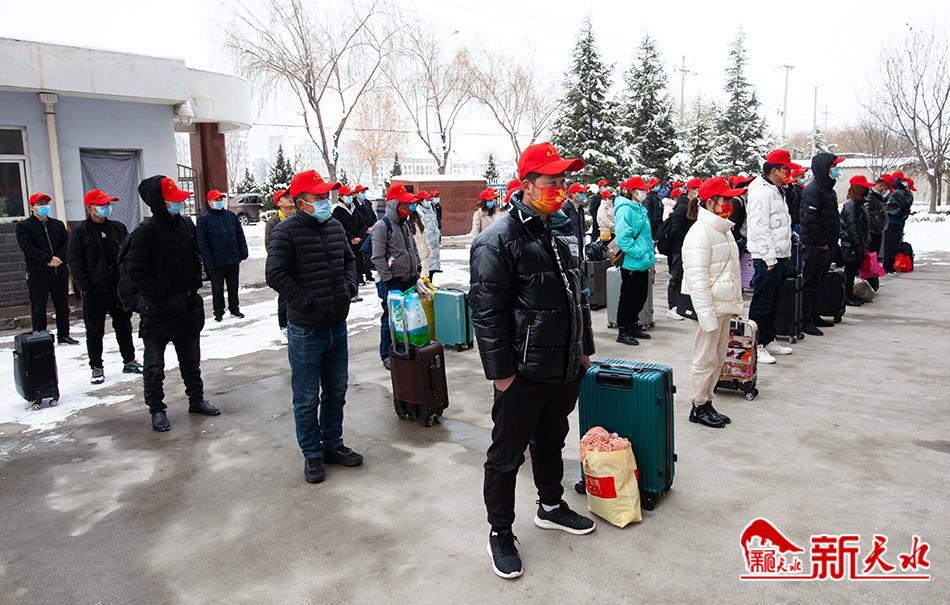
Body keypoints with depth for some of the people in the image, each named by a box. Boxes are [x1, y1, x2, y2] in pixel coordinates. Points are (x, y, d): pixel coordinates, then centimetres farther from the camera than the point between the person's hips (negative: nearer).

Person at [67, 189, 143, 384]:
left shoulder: (118, 228, 7)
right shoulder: (79, 232, -4)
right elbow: (75, 263, -7)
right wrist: (85, 287, -13)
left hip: (120, 288, 4)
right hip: (94, 292, -4)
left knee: (124, 327, 14)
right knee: (95, 332, 5)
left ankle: (129, 361, 25)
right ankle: (96, 368, 15)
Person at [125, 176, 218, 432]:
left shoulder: (186, 225, 4)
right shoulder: (145, 232, -16)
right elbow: (137, 272, -16)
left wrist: (194, 287, 8)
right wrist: (161, 298, -18)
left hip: (188, 306, 6)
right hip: (158, 310, -6)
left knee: (191, 360, 19)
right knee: (154, 366, 8)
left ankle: (196, 399, 32)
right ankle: (156, 409, 20)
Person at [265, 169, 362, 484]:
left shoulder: (335, 226, 8)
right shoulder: (286, 231, -13)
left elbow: (350, 259, 22)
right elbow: (275, 274, -20)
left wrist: (349, 287, 7)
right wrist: (305, 301, -20)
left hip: (337, 325, 7)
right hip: (306, 329, -7)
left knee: (336, 391, 18)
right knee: (307, 398, 6)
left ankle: (333, 445, 34)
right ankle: (312, 455, 21)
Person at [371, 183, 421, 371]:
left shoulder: (405, 224, 13)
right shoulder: (382, 226, -12)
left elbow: (413, 248, 23)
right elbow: (378, 257, -15)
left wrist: (417, 269, 14)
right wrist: (388, 279, -17)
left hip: (409, 280, 7)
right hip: (393, 283, -7)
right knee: (390, 318, -1)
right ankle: (387, 355, 10)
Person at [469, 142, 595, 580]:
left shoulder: (562, 231, 11)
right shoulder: (498, 240, -15)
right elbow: (486, 310, -18)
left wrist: (585, 348, 19)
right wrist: (501, 371, -19)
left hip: (565, 367, 8)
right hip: (524, 373, -8)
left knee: (551, 442, 24)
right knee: (507, 454, 6)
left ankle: (551, 507, 43)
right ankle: (500, 533, 22)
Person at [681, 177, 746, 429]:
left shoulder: (724, 229, 14)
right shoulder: (700, 233, -17)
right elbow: (697, 279, -22)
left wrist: (736, 303, 18)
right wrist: (707, 315, -24)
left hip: (725, 306, 9)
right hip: (710, 308, -9)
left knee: (718, 358, 15)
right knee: (706, 360, 0)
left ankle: (707, 401, 27)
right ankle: (698, 407, 13)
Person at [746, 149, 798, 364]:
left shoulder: (776, 191, 19)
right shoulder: (761, 191, -14)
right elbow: (759, 228, -20)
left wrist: (784, 256, 19)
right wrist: (769, 258, -21)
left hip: (779, 256, 10)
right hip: (767, 258, -10)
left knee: (772, 302, 17)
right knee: (761, 303, -4)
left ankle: (769, 340, 27)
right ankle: (756, 345, 3)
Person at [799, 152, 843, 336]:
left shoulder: (828, 189, 17)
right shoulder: (812, 190, -15)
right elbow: (810, 220, -22)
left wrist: (831, 242, 15)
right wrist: (821, 243, -17)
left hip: (827, 247, 10)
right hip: (814, 247, -10)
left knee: (818, 283, 16)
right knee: (810, 285, -5)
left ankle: (813, 316, 26)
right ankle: (805, 321, 0)